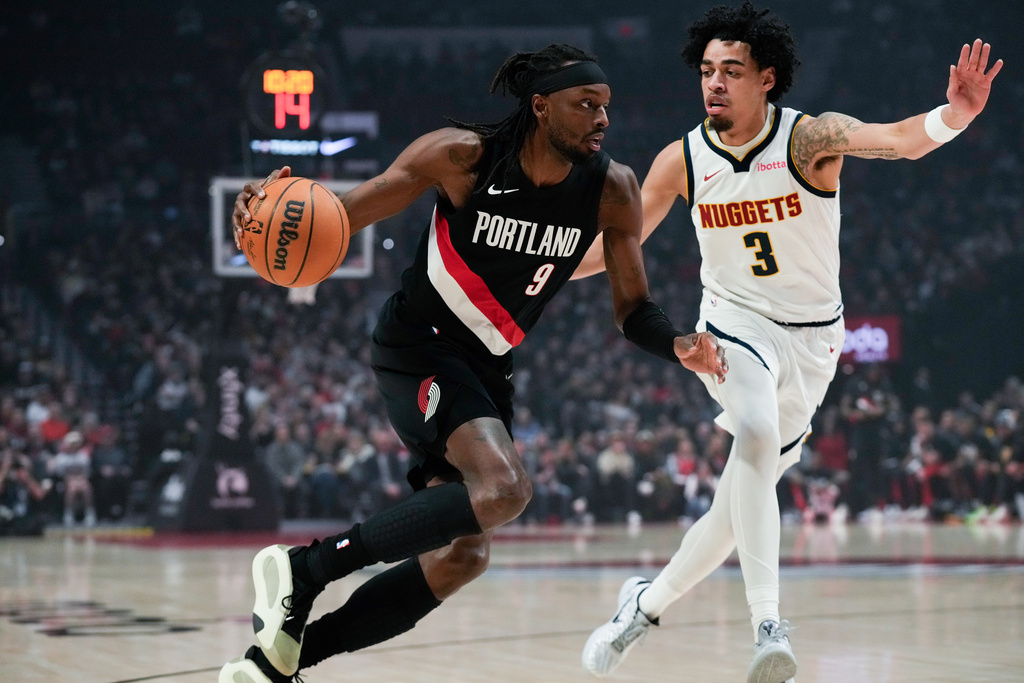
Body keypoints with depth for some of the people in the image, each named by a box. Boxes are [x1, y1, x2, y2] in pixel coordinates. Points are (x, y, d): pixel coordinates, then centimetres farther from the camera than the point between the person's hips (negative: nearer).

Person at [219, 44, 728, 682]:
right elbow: (340, 218, -13)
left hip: (486, 368, 7)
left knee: (462, 556, 2)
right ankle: (304, 567, -21)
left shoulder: (613, 190, -8)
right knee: (504, 488, -30)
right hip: (416, 345, -7)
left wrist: (678, 344, -22)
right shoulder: (463, 155, -19)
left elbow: (634, 308, 0)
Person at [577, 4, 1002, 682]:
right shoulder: (683, 160, -7)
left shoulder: (809, 137, -16)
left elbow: (899, 140, -35)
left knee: (743, 503, 5)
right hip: (734, 323, 0)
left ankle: (648, 601, 31)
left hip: (811, 339, 0)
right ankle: (769, 627, -36)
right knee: (757, 435, -32)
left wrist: (954, 116, -56)